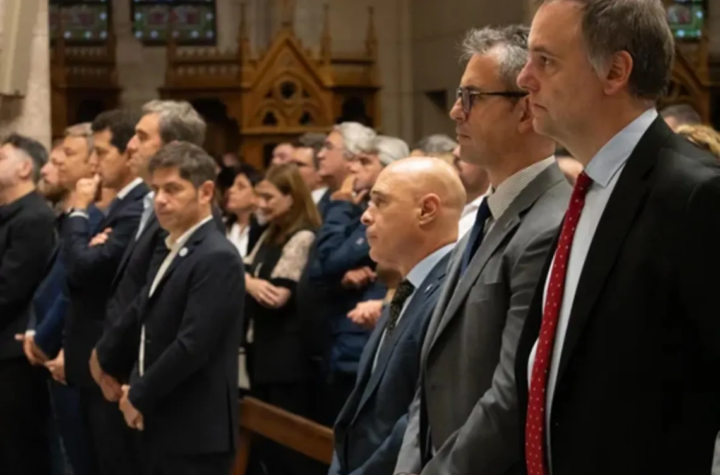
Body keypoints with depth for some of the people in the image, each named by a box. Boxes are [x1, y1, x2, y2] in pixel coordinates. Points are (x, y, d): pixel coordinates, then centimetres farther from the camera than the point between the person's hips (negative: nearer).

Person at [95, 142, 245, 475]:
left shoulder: (217, 258, -17)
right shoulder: (173, 250, 14)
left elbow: (192, 345, -22)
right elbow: (141, 316, 21)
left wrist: (139, 397, -13)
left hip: (194, 434, -9)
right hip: (159, 427, 9)